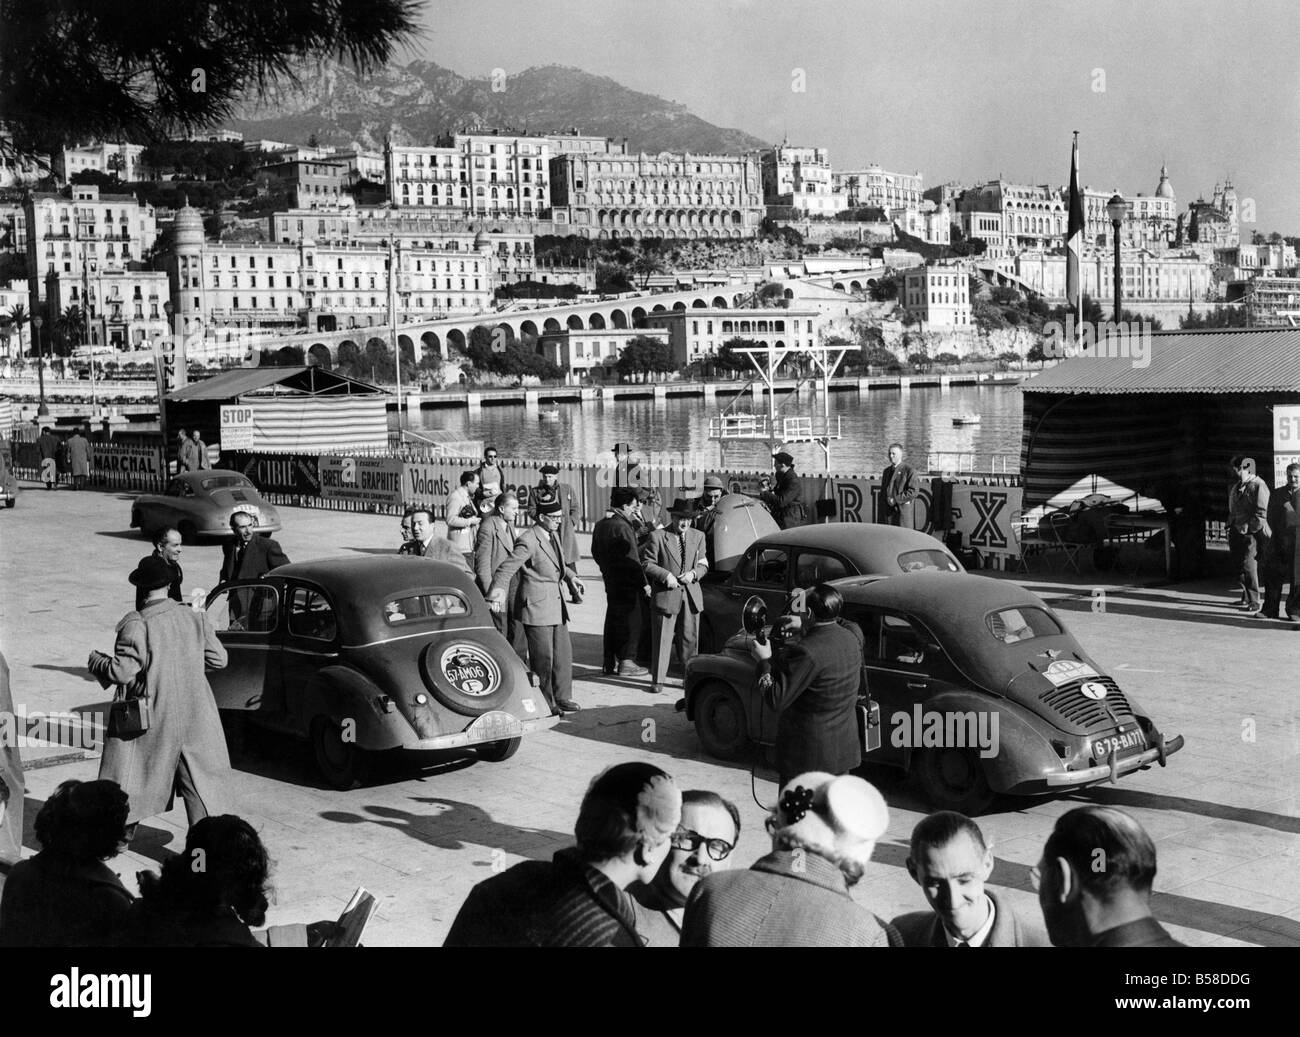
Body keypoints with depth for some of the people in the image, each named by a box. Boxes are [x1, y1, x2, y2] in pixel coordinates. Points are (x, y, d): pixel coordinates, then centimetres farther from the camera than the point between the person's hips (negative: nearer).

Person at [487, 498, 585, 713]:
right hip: (537, 606, -9)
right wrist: (497, 593, -33)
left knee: (563, 653, 12)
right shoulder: (528, 541, -17)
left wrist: (571, 577, 16)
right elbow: (506, 569, -22)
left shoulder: (553, 536, 11)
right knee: (543, 657, -2)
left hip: (556, 603, 9)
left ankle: (562, 698, 22)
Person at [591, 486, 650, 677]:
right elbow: (632, 559, -21)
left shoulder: (600, 525, 9)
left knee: (612, 620, 15)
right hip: (627, 583, -9)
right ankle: (626, 662, 1)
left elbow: (596, 552, 18)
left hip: (610, 581, 9)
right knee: (630, 622, -1)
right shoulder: (622, 527, -19)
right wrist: (643, 582, -16)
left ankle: (610, 662, 20)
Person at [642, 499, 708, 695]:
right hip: (665, 595, -4)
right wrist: (666, 575, -16)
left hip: (691, 595, 4)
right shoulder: (657, 537, -5)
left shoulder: (698, 536, 9)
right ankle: (657, 680, 6)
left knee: (690, 639, 10)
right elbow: (647, 564, -5)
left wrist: (693, 573, -8)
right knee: (662, 639, -1)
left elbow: (703, 564, 12)